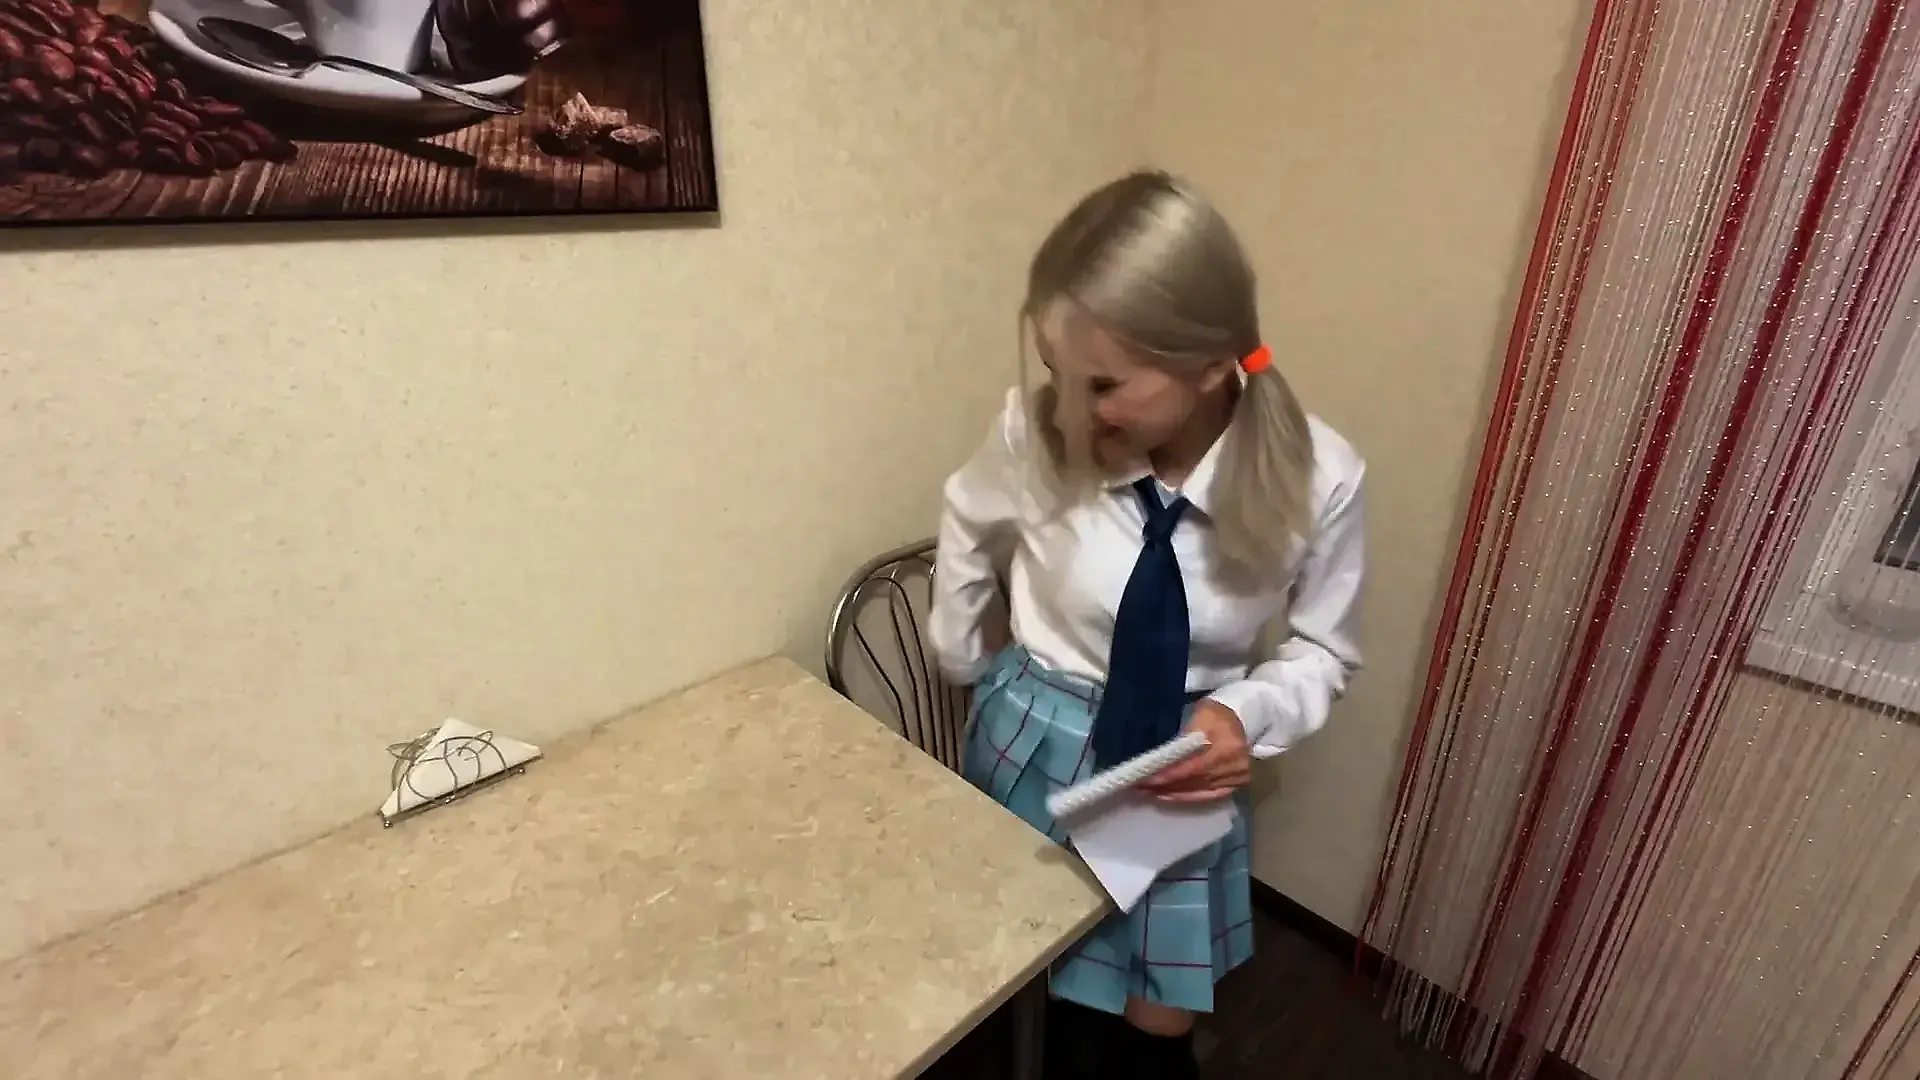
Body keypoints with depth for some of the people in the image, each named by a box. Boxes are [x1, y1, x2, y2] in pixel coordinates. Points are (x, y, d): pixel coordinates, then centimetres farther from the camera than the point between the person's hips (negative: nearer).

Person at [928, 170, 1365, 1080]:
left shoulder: (1318, 478, -22)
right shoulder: (1038, 431, -23)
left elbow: (1321, 650, -5)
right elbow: (970, 528, 0)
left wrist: (1246, 715, -25)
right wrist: (965, 659, 8)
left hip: (1185, 768, 1)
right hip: (1039, 750, 0)